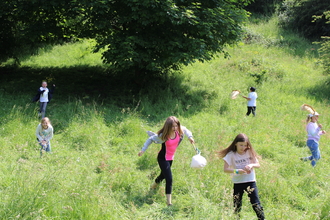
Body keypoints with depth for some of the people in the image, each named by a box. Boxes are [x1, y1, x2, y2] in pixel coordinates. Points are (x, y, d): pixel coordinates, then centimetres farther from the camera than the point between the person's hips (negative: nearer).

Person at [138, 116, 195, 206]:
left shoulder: (179, 131, -16)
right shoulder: (163, 136, -29)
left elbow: (185, 129, 8)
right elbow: (151, 139, -15)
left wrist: (190, 136, -8)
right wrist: (143, 150, -13)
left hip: (171, 158, 7)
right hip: (163, 158, -7)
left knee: (163, 175, 28)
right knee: (169, 179, -15)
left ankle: (154, 186, 58)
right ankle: (169, 201, -7)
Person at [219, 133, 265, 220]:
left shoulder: (250, 152, 0)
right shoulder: (231, 154, -8)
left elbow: (258, 164, 2)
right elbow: (225, 169, -13)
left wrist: (251, 165, -20)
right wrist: (237, 171, -27)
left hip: (250, 181, 1)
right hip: (237, 183, -1)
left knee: (256, 204, -3)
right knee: (237, 206, 6)